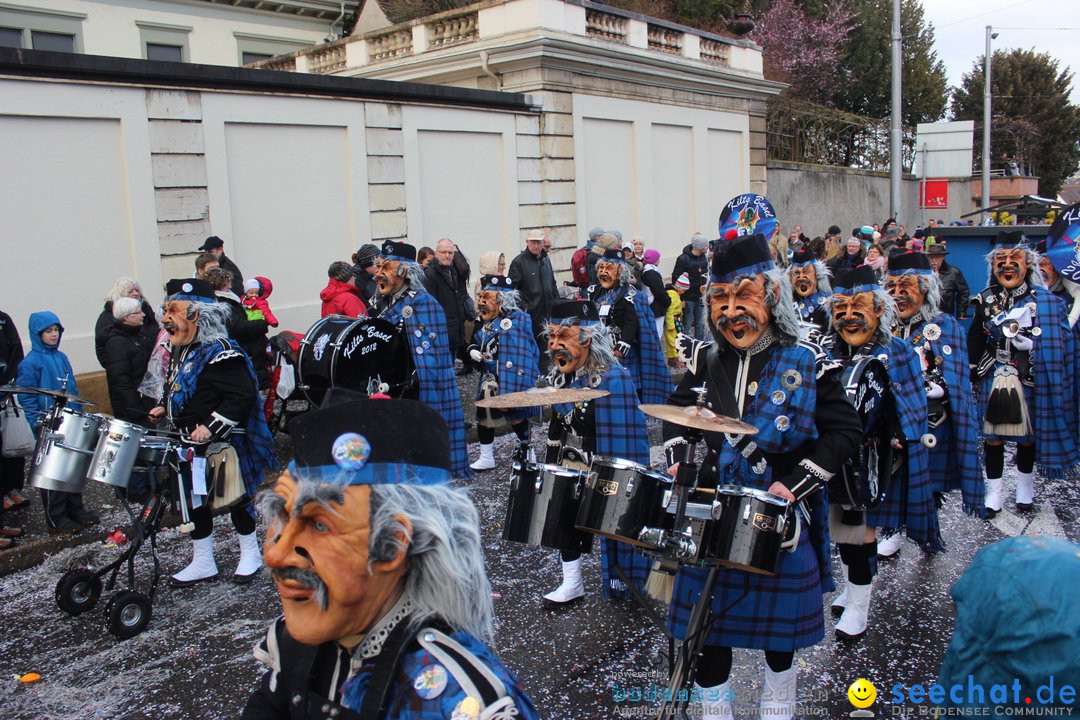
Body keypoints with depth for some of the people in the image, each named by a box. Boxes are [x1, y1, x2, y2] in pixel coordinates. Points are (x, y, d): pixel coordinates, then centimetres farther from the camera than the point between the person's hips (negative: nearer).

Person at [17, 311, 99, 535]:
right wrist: (39, 425, -17)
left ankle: (76, 510, 27)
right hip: (49, 427, -6)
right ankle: (56, 519, 11)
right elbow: (26, 397, -12)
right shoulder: (30, 363, -10)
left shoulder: (62, 358, 10)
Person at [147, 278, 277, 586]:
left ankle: (251, 554, 26)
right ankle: (202, 563, 28)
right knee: (193, 502, 14)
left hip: (221, 444, -9)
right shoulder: (181, 350, 8)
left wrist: (212, 426, -28)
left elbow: (242, 394, -27)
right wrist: (164, 408, 8)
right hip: (189, 445, 9)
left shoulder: (219, 352, -22)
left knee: (235, 500, 6)